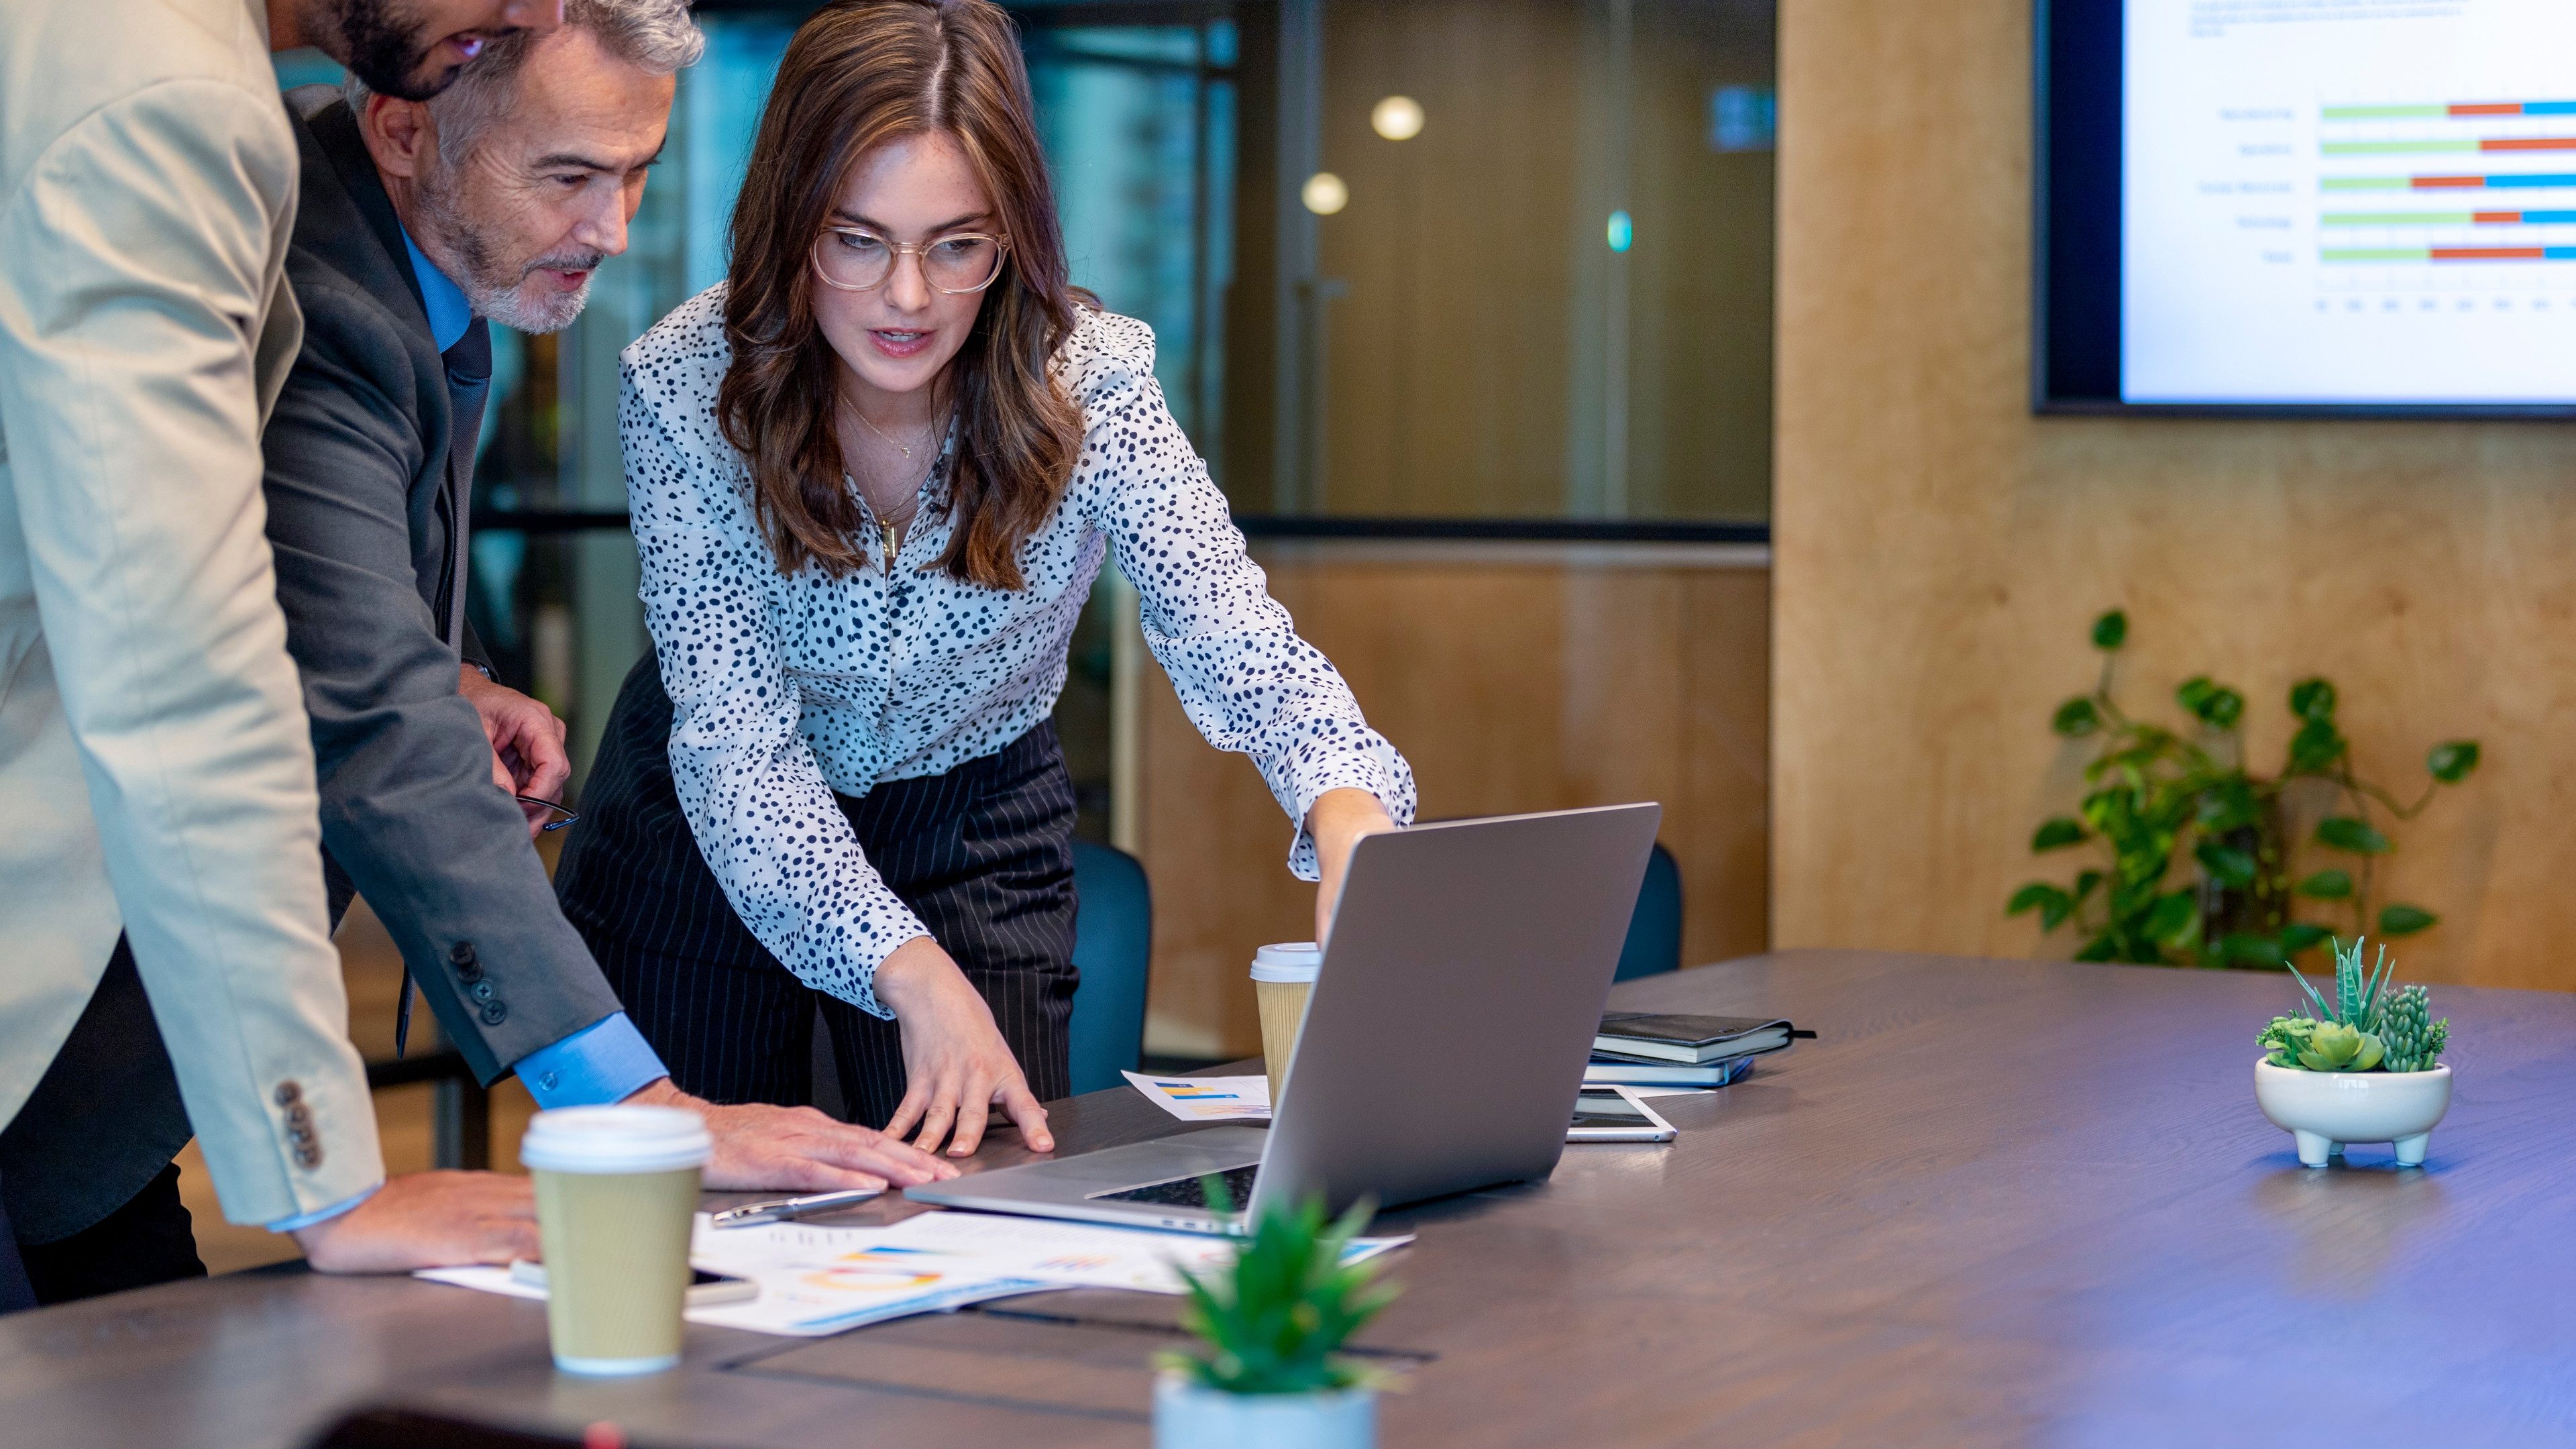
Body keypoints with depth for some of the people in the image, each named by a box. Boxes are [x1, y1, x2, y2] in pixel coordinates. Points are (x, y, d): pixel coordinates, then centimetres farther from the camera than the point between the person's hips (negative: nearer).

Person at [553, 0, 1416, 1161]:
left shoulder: (1086, 381, -23)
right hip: (711, 831, 0)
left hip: (979, 830, 1)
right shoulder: (684, 386, -26)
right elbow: (738, 739, -30)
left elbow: (1233, 639, -33)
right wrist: (912, 974, -45)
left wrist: (1348, 813, -57)